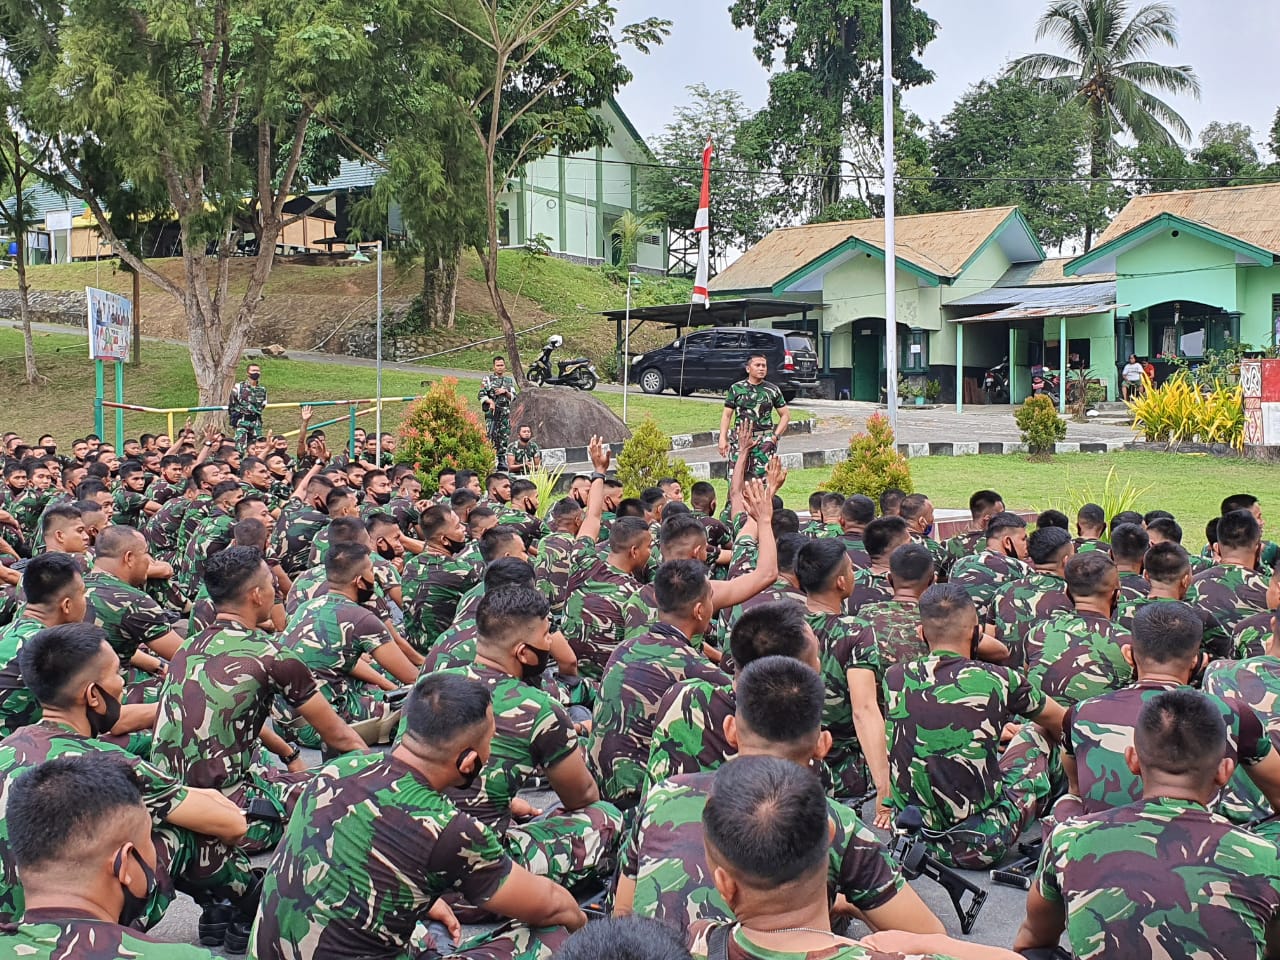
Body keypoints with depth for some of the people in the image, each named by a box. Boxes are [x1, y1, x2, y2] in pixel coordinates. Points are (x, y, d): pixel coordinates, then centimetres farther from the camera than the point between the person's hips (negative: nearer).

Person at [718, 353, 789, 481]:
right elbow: (727, 415, 7)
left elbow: (785, 415, 12)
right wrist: (723, 438, -2)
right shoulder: (736, 388, 6)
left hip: (764, 441, 0)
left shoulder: (773, 390, 8)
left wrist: (775, 436, 1)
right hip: (739, 440, 0)